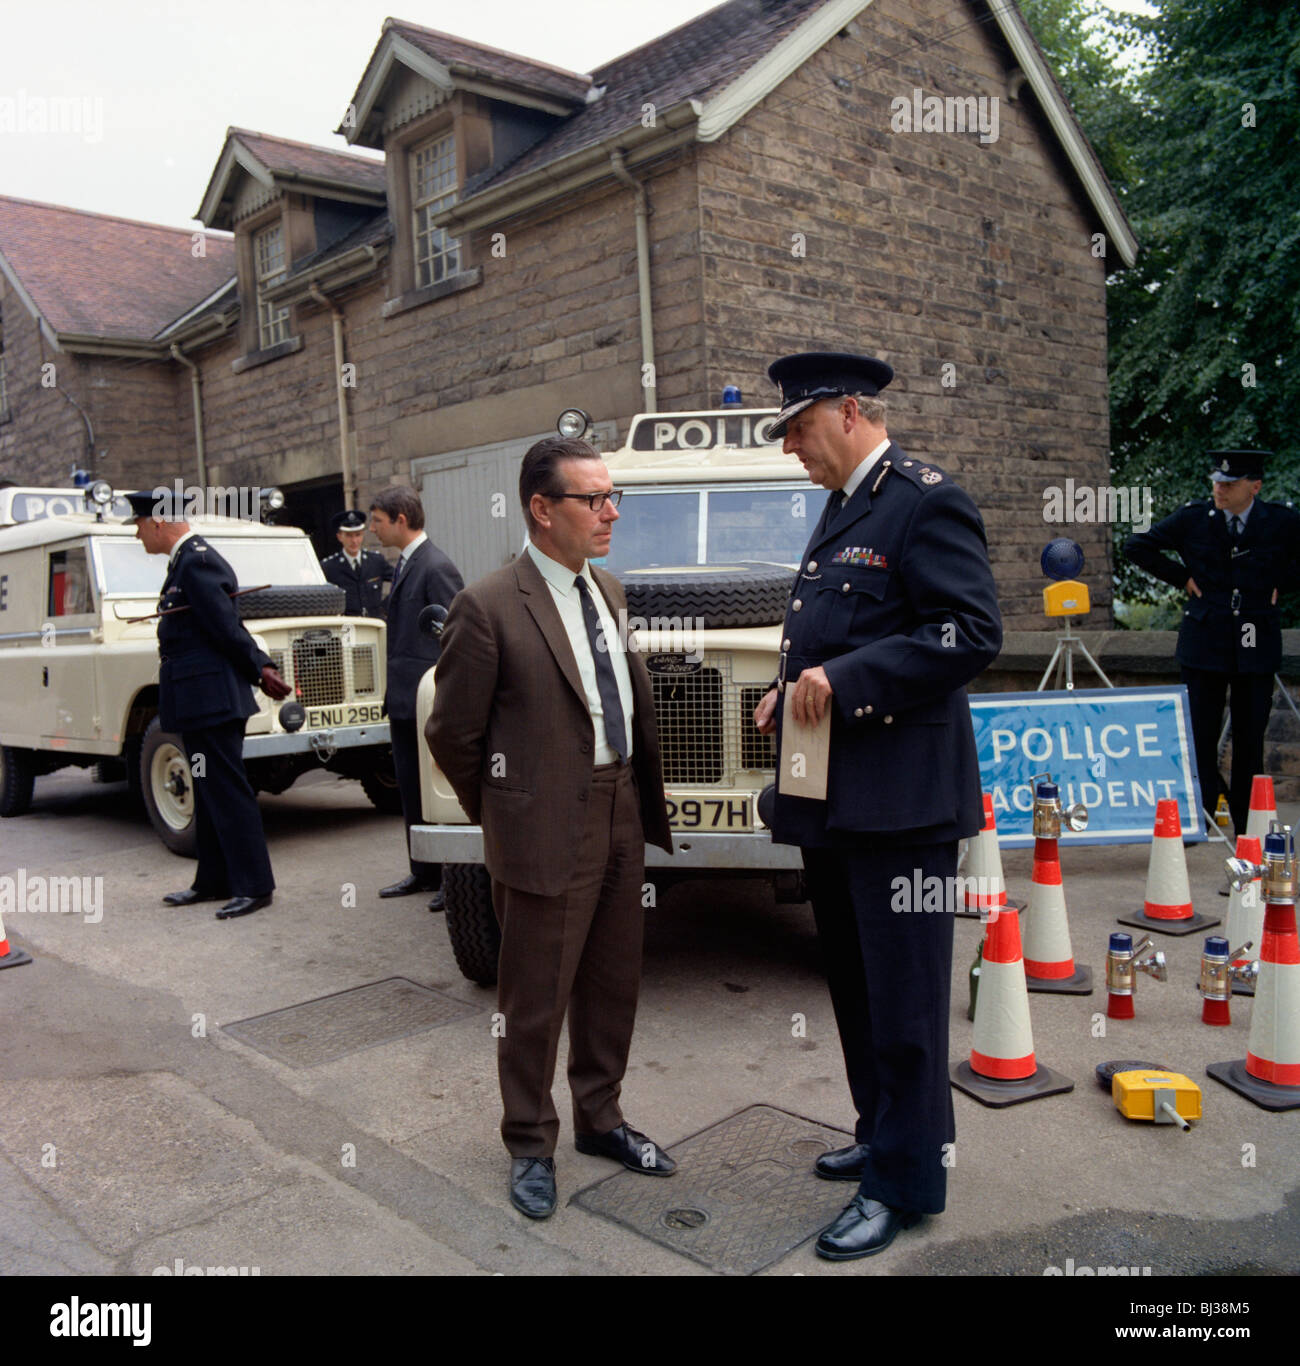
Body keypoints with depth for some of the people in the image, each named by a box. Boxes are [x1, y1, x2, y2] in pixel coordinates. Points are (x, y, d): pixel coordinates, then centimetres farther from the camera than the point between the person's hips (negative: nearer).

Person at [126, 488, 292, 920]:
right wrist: (261, 668, 9)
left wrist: (259, 671, -9)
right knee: (209, 794, 16)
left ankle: (254, 885, 0)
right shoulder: (187, 560, 16)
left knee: (227, 793, -6)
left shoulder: (196, 562, -16)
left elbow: (227, 629, -18)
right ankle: (214, 881, 26)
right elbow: (227, 629, 16)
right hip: (200, 700, 11)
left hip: (209, 697, -11)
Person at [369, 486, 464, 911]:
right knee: (411, 791, 15)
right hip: (403, 700, 10)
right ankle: (423, 872, 26)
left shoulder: (437, 568, -14)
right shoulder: (403, 564, 14)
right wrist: (394, 692, 18)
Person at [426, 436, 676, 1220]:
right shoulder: (490, 609, -14)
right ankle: (531, 1145, 29)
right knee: (537, 1001, 9)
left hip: (623, 819, 7)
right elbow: (452, 733, -8)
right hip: (548, 832, -6)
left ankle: (600, 1119, 39)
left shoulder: (612, 594, 8)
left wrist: (646, 801, 12)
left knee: (614, 986, 18)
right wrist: (502, 815, 1)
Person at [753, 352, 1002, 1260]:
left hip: (899, 794, -9)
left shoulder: (926, 500, -11)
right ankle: (881, 1134, 37)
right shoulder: (841, 510, 17)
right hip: (830, 795, 10)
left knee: (901, 996, 2)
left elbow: (973, 632, -20)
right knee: (855, 984, 20)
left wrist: (844, 679, -23)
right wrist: (794, 690, 8)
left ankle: (906, 1183, 16)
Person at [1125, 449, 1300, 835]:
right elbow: (1137, 546, 5)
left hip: (1257, 644, 1)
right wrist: (1181, 577, 1)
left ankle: (1248, 829, 17)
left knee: (1251, 738, 6)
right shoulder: (1193, 519, -2)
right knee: (1200, 735, 2)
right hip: (1204, 643, 0)